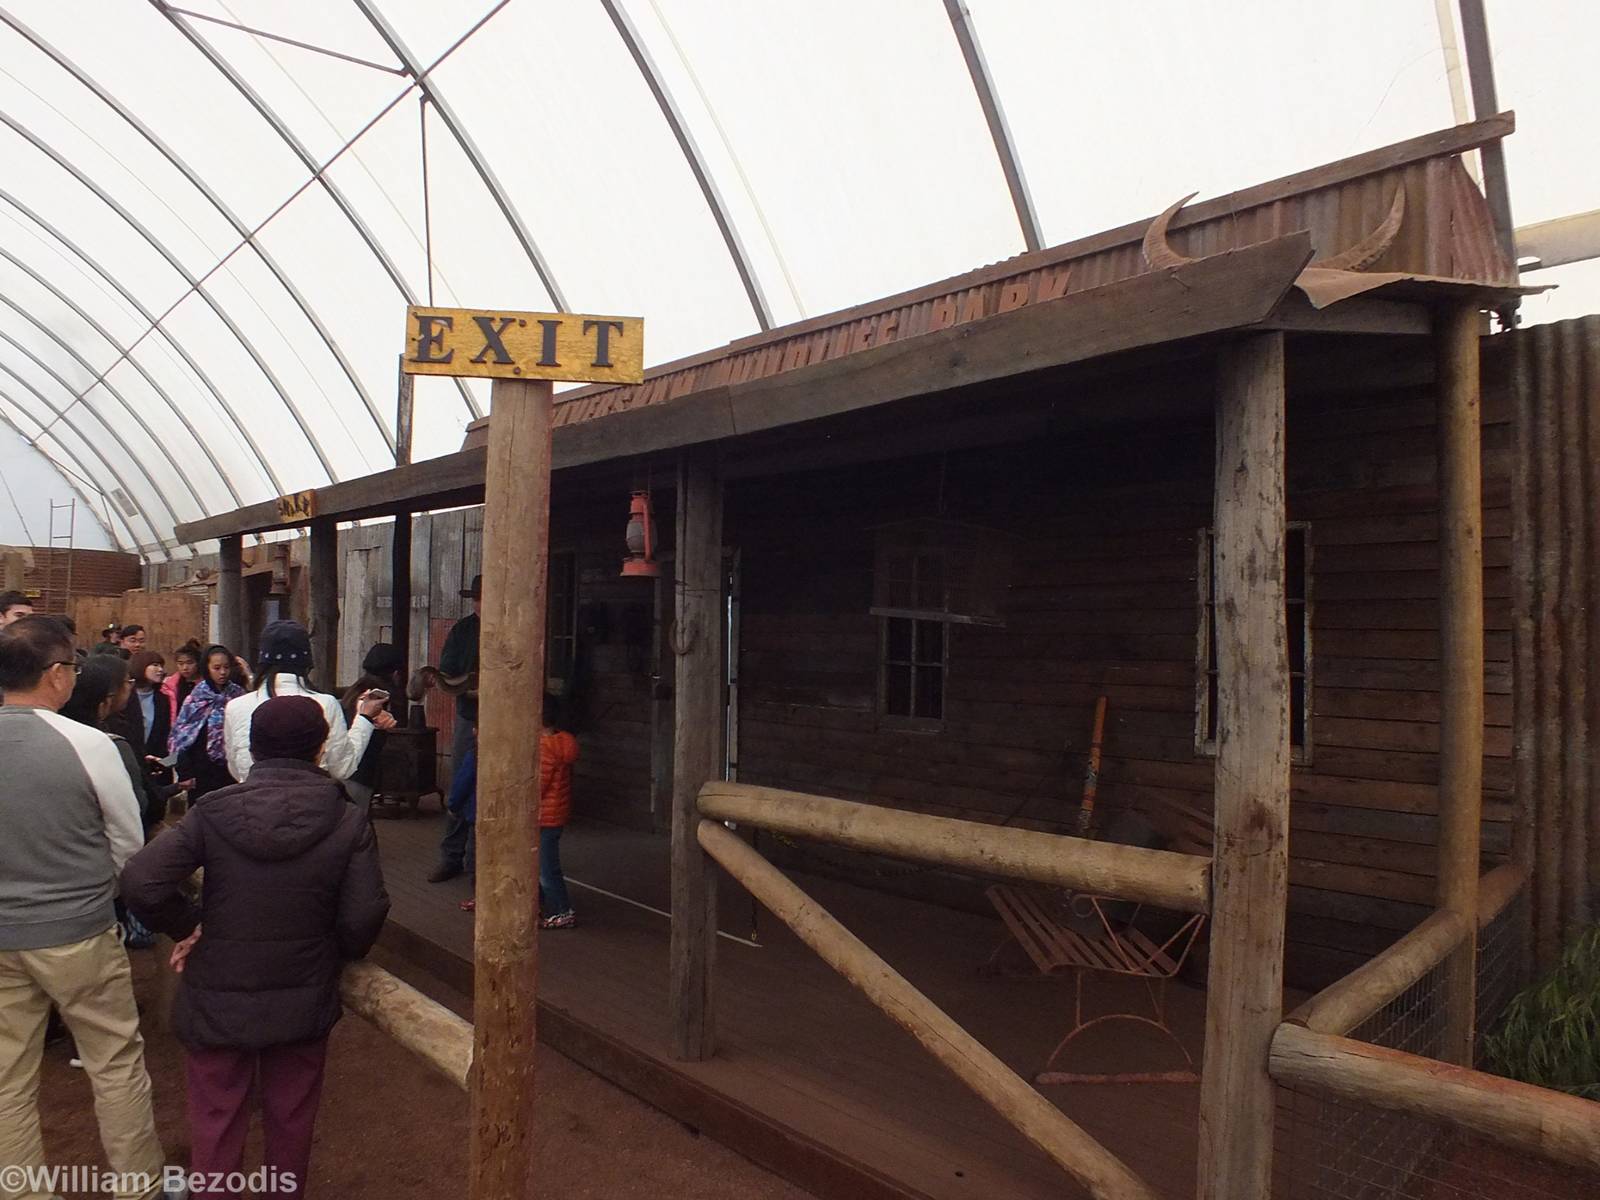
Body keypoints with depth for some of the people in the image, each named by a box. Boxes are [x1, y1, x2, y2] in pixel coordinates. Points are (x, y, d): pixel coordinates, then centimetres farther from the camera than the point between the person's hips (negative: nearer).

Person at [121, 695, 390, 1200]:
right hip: (304, 1002, 0)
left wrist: (187, 928, -4)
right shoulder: (349, 821, -14)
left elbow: (140, 883, -20)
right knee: (290, 1120, 20)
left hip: (217, 1001, 0)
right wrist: (335, 956, 4)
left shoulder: (213, 812, -12)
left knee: (217, 1121, 19)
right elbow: (363, 917, -16)